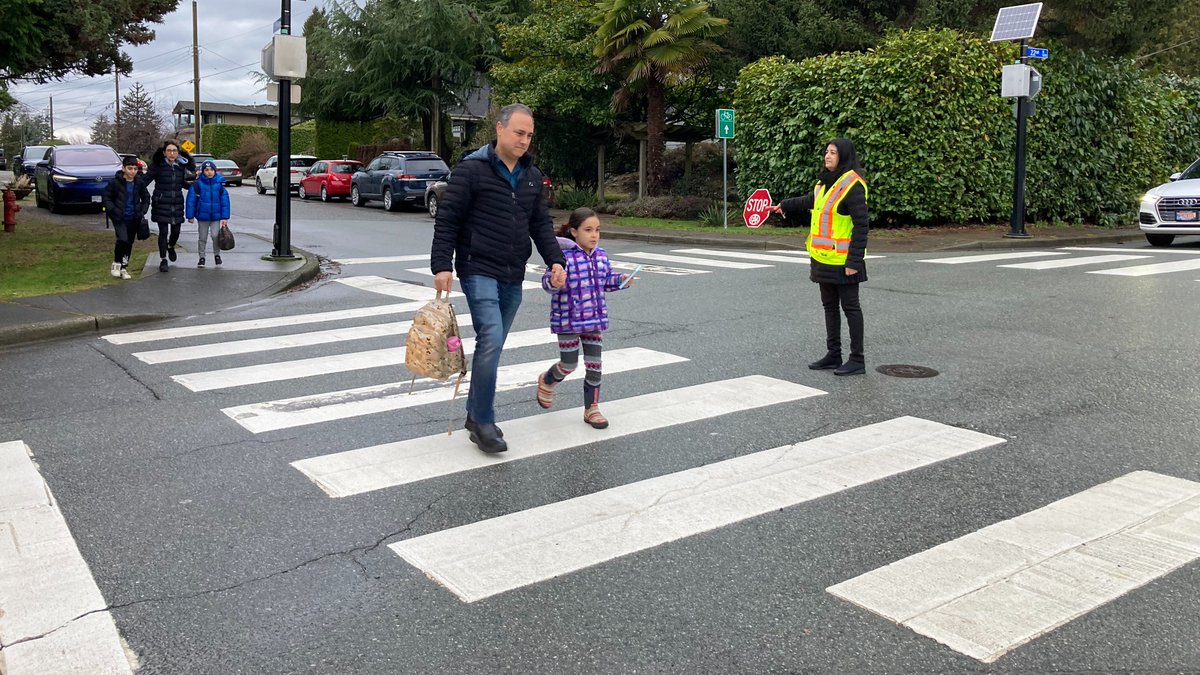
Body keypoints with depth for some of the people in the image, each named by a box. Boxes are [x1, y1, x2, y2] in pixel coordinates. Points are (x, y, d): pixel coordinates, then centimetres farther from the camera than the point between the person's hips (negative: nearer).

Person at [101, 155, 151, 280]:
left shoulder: (139, 182, 1)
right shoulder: (115, 182, -8)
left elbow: (146, 198, 14)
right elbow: (107, 197, 0)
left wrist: (142, 211, 3)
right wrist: (112, 210, -12)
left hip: (133, 218, 4)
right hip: (120, 217, -3)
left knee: (129, 242, 8)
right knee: (123, 239, -20)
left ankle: (124, 267, 22)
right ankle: (116, 263, 2)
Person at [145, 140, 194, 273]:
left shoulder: (181, 166, 6)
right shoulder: (158, 165, -7)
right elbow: (146, 180, -7)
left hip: (177, 204, 4)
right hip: (161, 204, -4)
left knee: (176, 231, 9)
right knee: (163, 232, -1)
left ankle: (171, 247, 42)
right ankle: (163, 260, 13)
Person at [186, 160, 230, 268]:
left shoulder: (219, 184, -4)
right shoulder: (197, 184, -7)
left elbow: (225, 201, -1)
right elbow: (191, 200, -3)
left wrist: (225, 217, -4)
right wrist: (190, 216, -4)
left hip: (216, 216, 0)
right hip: (202, 216, 0)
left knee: (216, 236, -9)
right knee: (202, 238, 11)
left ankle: (217, 255, 13)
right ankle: (202, 257, 24)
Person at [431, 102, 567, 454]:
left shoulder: (531, 175, 13)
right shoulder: (471, 169, -7)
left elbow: (541, 223, 16)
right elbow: (447, 220, -8)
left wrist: (555, 260, 3)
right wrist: (441, 265, -14)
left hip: (513, 277, 6)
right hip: (479, 271, -6)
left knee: (492, 345, 11)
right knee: (491, 339, -18)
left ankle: (476, 414, 24)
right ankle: (482, 422, -8)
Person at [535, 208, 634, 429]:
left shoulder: (601, 255, 5)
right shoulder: (563, 256, -15)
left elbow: (607, 280, 18)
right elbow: (547, 282, -17)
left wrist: (621, 280, 0)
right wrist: (554, 282, -38)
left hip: (595, 320, 6)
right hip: (568, 321, -5)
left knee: (595, 365, 6)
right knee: (569, 364, 3)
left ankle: (592, 409, 20)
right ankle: (546, 382, 36)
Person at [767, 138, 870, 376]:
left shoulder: (852, 185, -16)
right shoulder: (825, 182, 10)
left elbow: (861, 225, -18)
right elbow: (809, 201, 31)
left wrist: (854, 261, -21)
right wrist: (784, 206, 41)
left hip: (843, 261, -9)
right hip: (824, 258, 9)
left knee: (850, 307, 0)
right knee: (830, 306, 14)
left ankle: (857, 360, 7)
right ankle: (833, 355, 25)